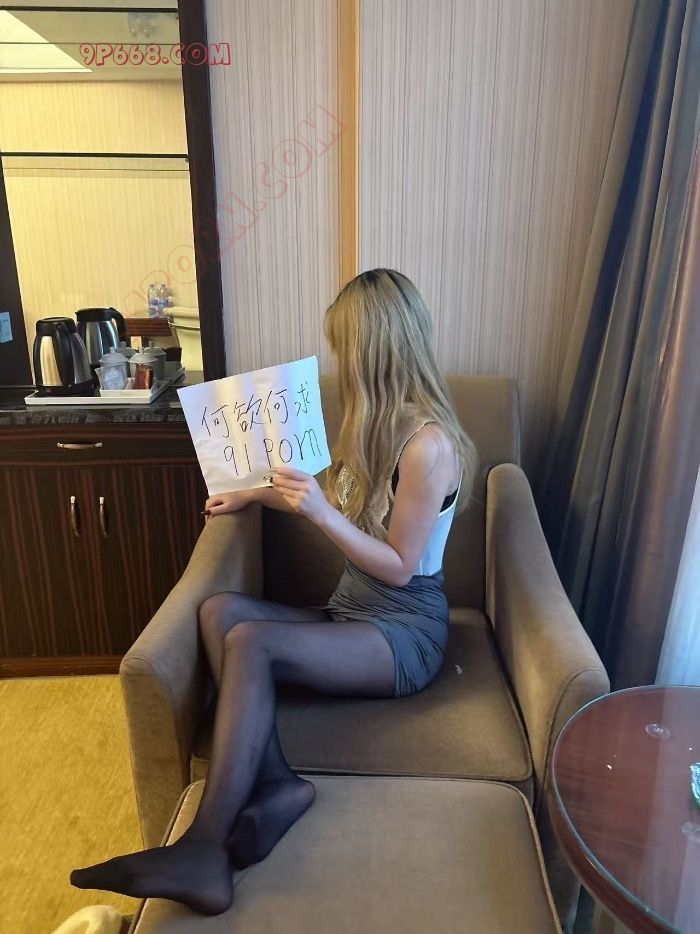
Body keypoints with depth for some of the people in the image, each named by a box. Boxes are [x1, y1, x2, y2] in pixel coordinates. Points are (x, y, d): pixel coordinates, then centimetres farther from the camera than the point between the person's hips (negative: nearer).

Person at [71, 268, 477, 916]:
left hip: (406, 632, -8)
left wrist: (321, 512, -27)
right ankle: (275, 783, -19)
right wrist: (257, 494, 22)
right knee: (219, 609, -16)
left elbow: (399, 568, -17)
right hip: (352, 613, 8)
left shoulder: (427, 444, -19)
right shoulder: (378, 421, 9)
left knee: (250, 642, -29)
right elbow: (341, 498, 23)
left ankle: (203, 849, -22)